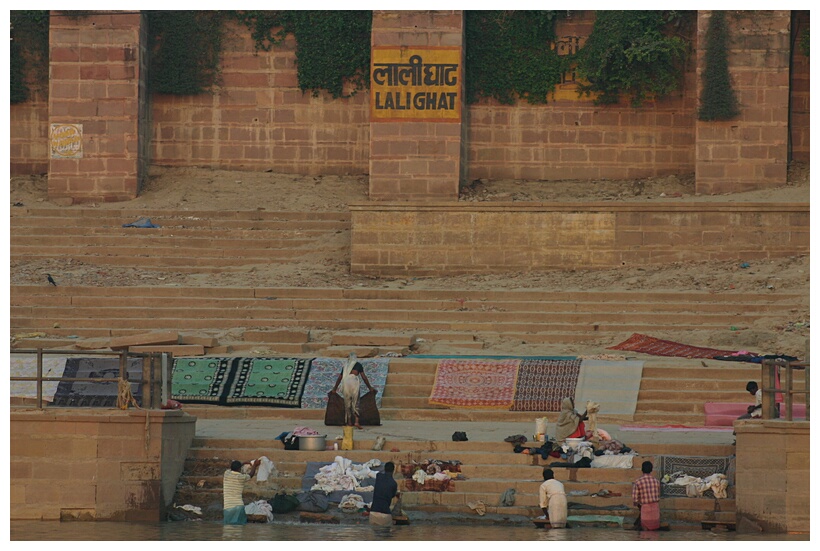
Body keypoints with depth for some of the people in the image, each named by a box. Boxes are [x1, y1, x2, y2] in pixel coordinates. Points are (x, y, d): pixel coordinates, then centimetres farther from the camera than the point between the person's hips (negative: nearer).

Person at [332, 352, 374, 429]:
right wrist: (369, 387, 21)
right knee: (355, 403, -3)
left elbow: (339, 378, 30)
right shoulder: (358, 365, 17)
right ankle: (356, 421, -17)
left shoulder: (346, 366, 26)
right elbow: (364, 377, 13)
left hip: (345, 382, 3)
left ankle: (349, 422, 10)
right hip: (354, 381, -3)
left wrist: (335, 388, 40)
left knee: (347, 403, 10)